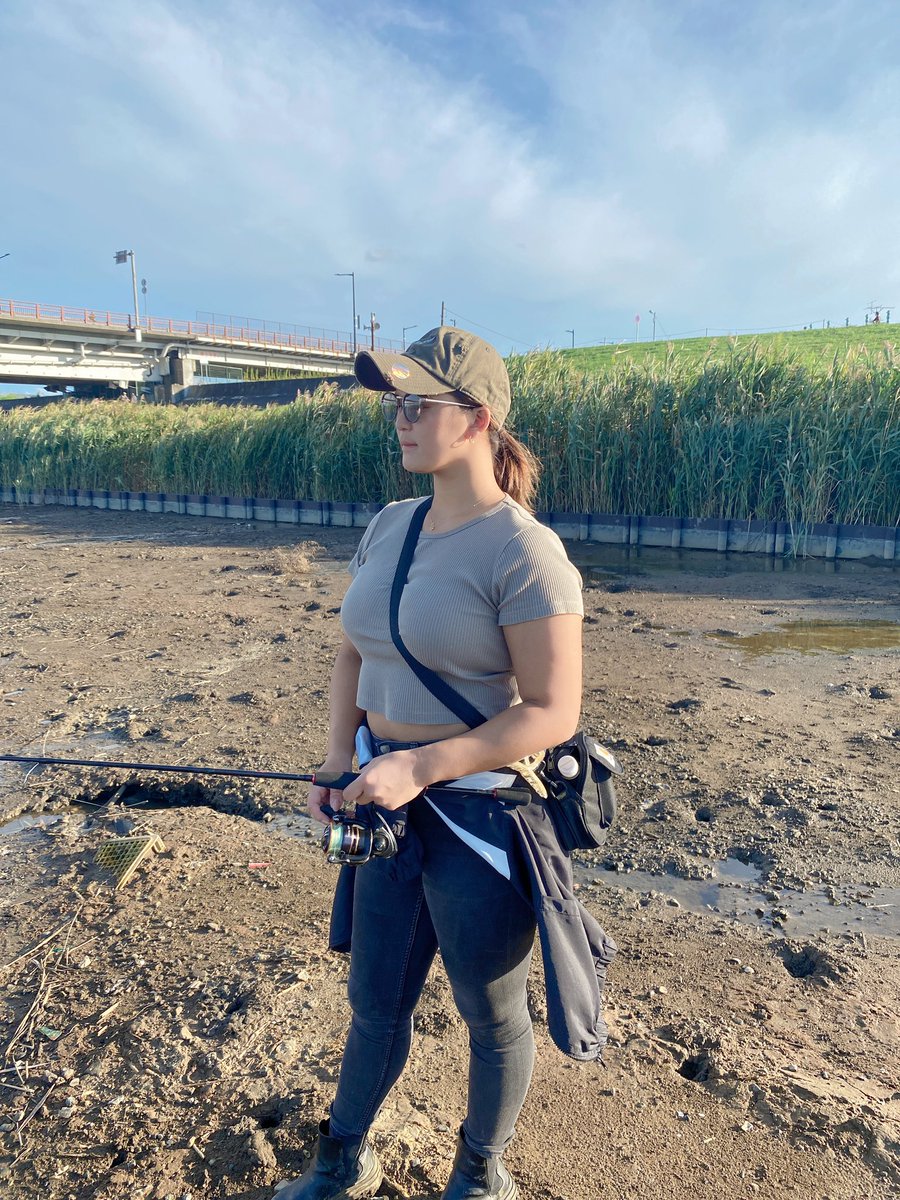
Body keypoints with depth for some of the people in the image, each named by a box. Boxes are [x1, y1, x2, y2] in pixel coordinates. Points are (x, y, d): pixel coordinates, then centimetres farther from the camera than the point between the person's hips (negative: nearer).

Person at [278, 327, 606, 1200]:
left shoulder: (522, 551, -19)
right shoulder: (389, 525, 4)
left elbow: (552, 712, -20)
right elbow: (354, 653, 13)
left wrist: (417, 767, -24)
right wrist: (339, 762, 0)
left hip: (480, 813, -6)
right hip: (390, 805, 6)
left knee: (492, 1014, 19)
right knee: (376, 1001, 24)